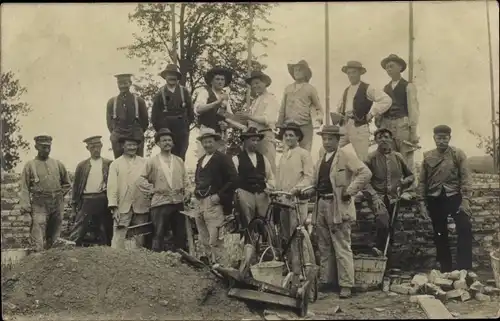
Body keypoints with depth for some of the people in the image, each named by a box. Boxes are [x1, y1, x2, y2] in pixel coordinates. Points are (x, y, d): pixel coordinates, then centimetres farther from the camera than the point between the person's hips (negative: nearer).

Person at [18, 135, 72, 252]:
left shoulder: (58, 164, 10)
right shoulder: (30, 165, 1)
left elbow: (67, 184, 20)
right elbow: (24, 189, -4)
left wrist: (59, 195, 9)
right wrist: (25, 207, -13)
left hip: (57, 205, 4)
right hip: (39, 206, -3)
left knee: (54, 239, 12)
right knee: (38, 240, -11)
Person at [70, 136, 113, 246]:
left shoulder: (108, 164, 7)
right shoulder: (82, 166, 9)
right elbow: (76, 185, 11)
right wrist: (74, 203, 9)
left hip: (103, 201, 0)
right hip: (86, 201, 0)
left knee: (105, 232, 7)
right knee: (77, 233, -4)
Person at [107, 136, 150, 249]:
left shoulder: (144, 163, 9)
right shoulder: (115, 164, 5)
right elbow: (112, 186, 0)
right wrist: (114, 208, -10)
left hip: (141, 207, 2)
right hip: (122, 207, -2)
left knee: (140, 239, 7)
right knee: (118, 238, -9)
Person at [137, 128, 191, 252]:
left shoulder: (179, 161, 12)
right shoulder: (151, 162, 1)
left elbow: (185, 179, 17)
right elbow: (141, 180, 4)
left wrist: (186, 192, 1)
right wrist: (151, 190, -5)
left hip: (178, 203, 4)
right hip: (160, 203, -4)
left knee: (181, 235, 8)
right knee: (158, 235, -4)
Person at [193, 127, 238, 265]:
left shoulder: (223, 158, -2)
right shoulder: (200, 160, 22)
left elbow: (233, 179, -10)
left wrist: (219, 195, -13)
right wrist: (197, 193, 15)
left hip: (214, 203, -7)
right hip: (200, 203, 7)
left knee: (214, 237, -12)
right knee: (203, 237, 9)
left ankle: (216, 262, -9)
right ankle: (204, 260, 15)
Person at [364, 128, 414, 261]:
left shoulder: (397, 157, 10)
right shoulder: (371, 157, -1)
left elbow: (411, 176, 20)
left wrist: (404, 181, -3)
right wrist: (374, 196, -16)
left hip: (395, 198, 4)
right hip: (379, 197, -4)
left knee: (391, 229, 7)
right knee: (383, 222, -31)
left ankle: (388, 261, 22)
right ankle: (379, 249, -16)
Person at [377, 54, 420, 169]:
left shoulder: (408, 86, 4)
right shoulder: (386, 88, 19)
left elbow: (413, 108, -2)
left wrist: (413, 131, -9)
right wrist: (379, 127, 7)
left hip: (402, 125, -4)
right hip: (386, 125, 5)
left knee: (406, 160, -7)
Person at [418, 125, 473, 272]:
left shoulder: (458, 154, -1)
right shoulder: (427, 156, 5)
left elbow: (465, 178, -5)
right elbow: (422, 181, 8)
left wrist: (465, 199, -14)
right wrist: (422, 202, 2)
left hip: (454, 196, -2)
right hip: (435, 199, 2)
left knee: (465, 229, -18)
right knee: (440, 235, 8)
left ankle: (464, 268, -11)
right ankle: (445, 269, 20)